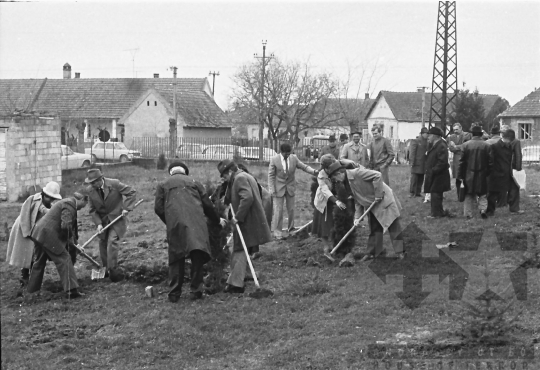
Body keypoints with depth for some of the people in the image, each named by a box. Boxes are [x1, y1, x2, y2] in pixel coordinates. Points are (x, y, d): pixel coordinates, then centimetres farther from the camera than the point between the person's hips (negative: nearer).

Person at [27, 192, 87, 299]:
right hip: (48, 234, -10)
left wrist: (74, 241, 29)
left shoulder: (67, 202, 21)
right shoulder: (70, 204, -11)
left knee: (40, 261, 22)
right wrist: (70, 238, -4)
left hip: (39, 232, 10)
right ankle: (71, 290, -14)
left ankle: (31, 289, 33)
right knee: (64, 259, -8)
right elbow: (65, 225, -22)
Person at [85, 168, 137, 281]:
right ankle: (106, 269, 25)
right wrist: (98, 223, -13)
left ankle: (113, 270, -10)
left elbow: (131, 192, -9)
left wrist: (126, 208, -17)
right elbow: (93, 210, 0)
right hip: (103, 221, 5)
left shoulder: (114, 184, -16)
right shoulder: (91, 191, -5)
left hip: (116, 218, -5)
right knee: (103, 244, 9)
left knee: (112, 242, -17)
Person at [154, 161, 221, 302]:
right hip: (196, 222, 0)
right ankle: (195, 290, 3)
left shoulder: (163, 185, 17)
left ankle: (174, 293, 8)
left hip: (175, 223, 0)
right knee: (197, 256, 5)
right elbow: (207, 204, 17)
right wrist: (217, 220, 32)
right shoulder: (194, 182, 19)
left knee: (176, 259, 7)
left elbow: (158, 208, 8)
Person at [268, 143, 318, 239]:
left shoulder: (294, 158, -3)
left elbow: (304, 167, -3)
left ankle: (291, 229, 24)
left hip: (290, 188, 3)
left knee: (291, 209, 9)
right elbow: (271, 176, -8)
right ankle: (277, 232, 8)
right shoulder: (274, 160, -11)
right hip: (279, 188, -3)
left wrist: (314, 171, -21)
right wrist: (272, 190, -13)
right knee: (278, 210, -1)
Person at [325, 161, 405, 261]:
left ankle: (400, 252, 1)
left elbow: (377, 175, -27)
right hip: (372, 206, 9)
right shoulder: (347, 183, 5)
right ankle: (373, 252, 23)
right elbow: (357, 201, 9)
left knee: (394, 227, -4)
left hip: (384, 200, -9)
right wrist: (357, 217, -1)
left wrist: (378, 194, -24)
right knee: (374, 229, 14)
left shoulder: (357, 173, -23)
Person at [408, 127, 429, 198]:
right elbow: (412, 153, -8)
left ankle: (418, 192, 15)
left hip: (423, 165, 6)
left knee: (421, 179, 8)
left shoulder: (427, 142, 12)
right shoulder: (415, 141, -5)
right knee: (414, 179, -4)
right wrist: (412, 162, -13)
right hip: (416, 164, -6)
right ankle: (412, 193, 2)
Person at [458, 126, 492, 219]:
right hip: (482, 175, 0)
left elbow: (462, 162, -3)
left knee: (469, 195, 9)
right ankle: (483, 209, -6)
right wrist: (488, 173, 8)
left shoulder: (465, 145, -6)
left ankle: (468, 214, 9)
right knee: (482, 194, 12)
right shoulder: (486, 146, -6)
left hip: (468, 175, 0)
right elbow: (489, 162, -3)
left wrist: (460, 175, 2)